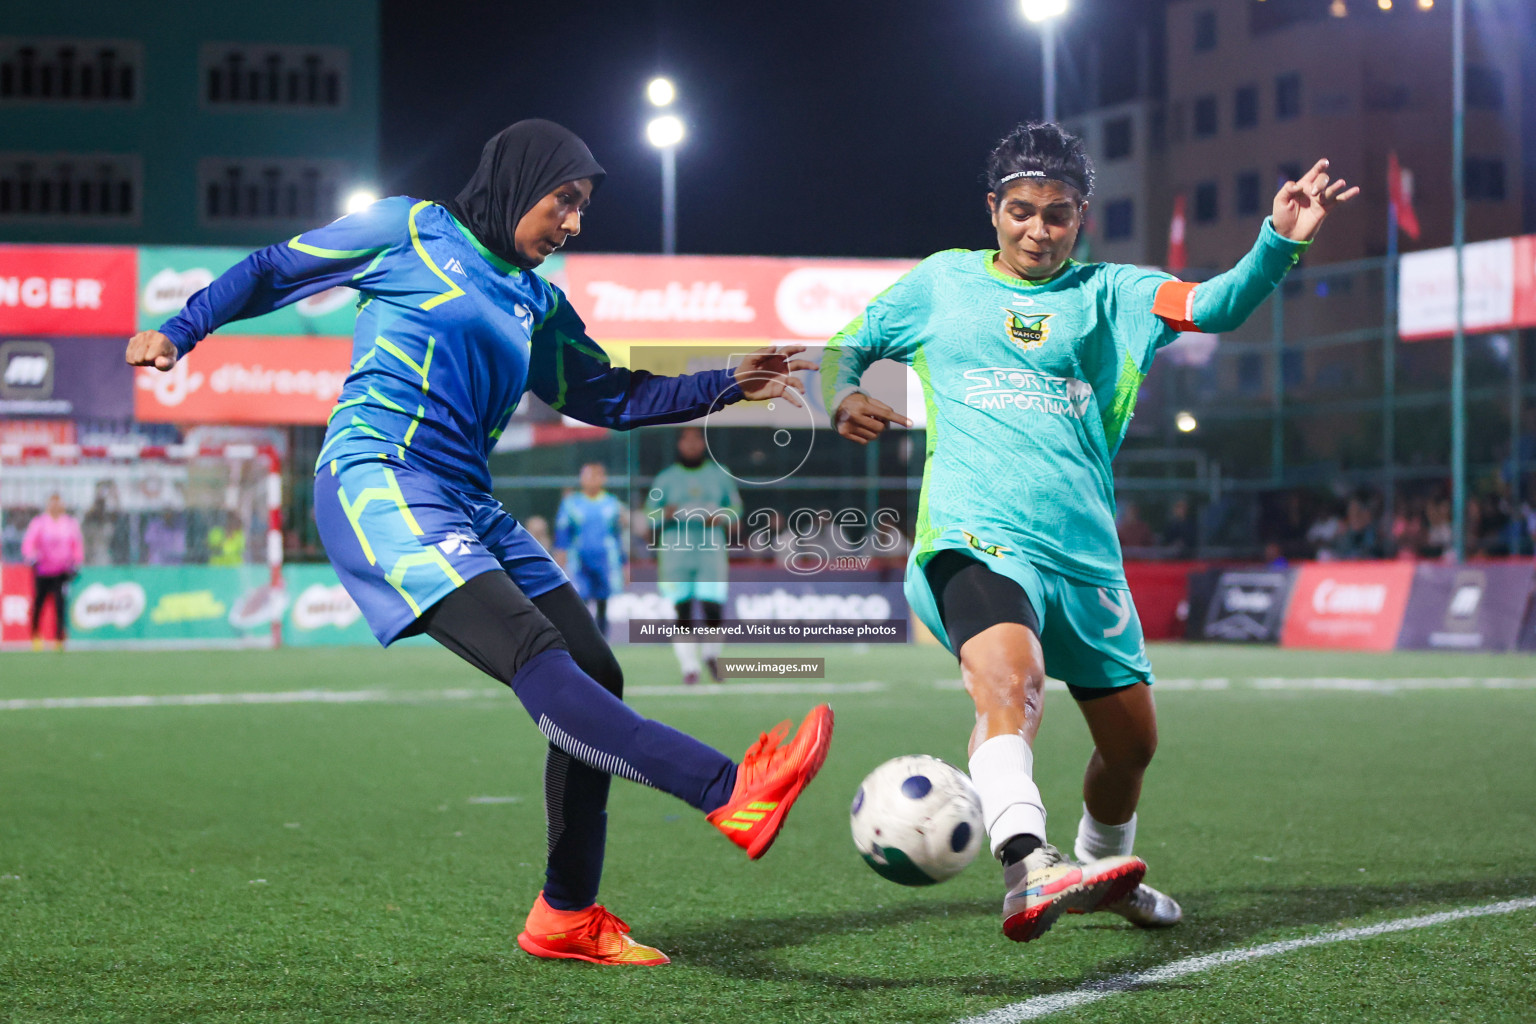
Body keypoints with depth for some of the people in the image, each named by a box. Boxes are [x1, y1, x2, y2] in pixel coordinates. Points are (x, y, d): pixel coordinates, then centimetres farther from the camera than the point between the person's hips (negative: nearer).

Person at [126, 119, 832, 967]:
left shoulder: (538, 306, 23)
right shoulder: (409, 231, 6)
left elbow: (613, 399, 26)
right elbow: (275, 270, 13)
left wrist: (730, 386, 16)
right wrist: (180, 332, 6)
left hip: (466, 506, 8)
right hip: (378, 481, -8)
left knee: (595, 676, -1)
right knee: (537, 658, -25)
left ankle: (568, 916, 10)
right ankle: (731, 794, -42)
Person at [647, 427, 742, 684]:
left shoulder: (720, 475, 12)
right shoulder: (665, 479, 8)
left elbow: (736, 508, 14)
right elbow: (650, 513, 6)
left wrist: (720, 517, -7)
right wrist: (665, 514, -17)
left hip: (711, 549, 0)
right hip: (676, 550, 0)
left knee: (713, 607, -9)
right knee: (682, 610, -6)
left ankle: (711, 655, 16)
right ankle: (689, 666, 1)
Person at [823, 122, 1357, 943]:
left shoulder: (1104, 294, 13)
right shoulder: (943, 281, 14)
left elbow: (1214, 307, -2)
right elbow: (844, 346, 23)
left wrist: (1280, 242, -20)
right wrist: (843, 397, 0)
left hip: (1083, 549, 4)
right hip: (976, 535, -4)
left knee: (1131, 737, 11)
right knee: (1010, 675, -33)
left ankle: (1100, 867, 40)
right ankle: (1026, 873, -53)